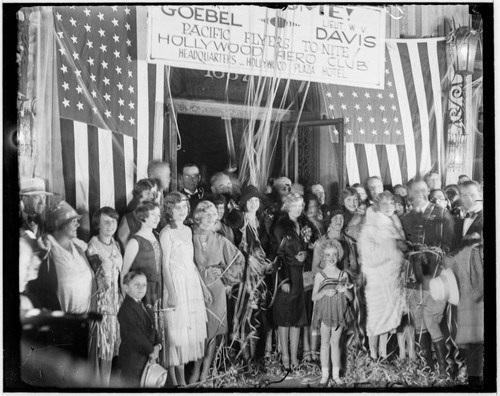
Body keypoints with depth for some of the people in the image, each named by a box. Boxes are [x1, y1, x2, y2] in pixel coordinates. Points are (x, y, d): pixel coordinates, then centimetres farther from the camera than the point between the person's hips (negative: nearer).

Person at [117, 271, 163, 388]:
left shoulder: (147, 309, 14)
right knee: (132, 383, -3)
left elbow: (153, 329, 14)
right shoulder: (126, 309, -16)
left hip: (147, 358, 9)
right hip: (132, 360, -8)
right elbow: (134, 335, -21)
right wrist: (151, 350, -15)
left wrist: (158, 345, -5)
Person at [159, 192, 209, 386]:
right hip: (176, 284, -7)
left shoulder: (188, 230, 13)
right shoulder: (166, 233, -7)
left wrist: (203, 286, 17)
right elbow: (165, 265, -11)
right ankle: (174, 380, 2)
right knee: (176, 332, -5)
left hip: (192, 284, 7)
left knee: (191, 330, 7)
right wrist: (171, 292, -19)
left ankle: (182, 378, 15)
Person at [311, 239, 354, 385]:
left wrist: (345, 290, -15)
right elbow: (314, 297, -3)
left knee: (335, 342, 7)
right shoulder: (320, 275, -2)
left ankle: (336, 373, 16)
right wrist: (325, 292, -20)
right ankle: (325, 373, 13)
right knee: (325, 342, 6)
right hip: (325, 312, -1)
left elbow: (351, 298, 6)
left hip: (339, 312, 1)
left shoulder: (343, 275, 3)